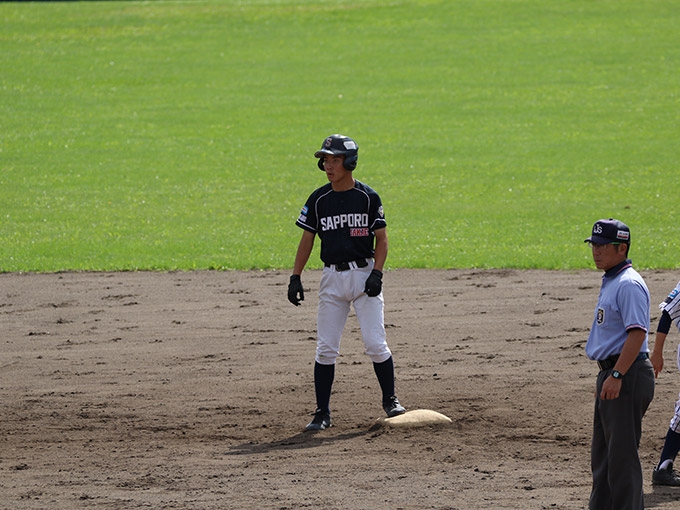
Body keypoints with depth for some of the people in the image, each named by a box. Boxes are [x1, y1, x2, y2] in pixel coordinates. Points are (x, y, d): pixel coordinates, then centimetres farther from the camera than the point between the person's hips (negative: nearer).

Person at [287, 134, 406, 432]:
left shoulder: (367, 197, -3)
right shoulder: (318, 200, 4)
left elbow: (381, 240, -1)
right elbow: (307, 239, 9)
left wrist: (377, 273, -13)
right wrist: (295, 277, 1)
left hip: (364, 274, -2)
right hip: (332, 277, 2)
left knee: (375, 344, -7)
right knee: (326, 349, -1)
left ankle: (390, 400, 12)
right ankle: (322, 412, 4)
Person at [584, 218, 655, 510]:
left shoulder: (629, 284, -16)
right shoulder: (610, 282, 16)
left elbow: (637, 333, -24)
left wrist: (616, 376, -27)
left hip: (628, 376, -11)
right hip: (612, 374, 11)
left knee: (622, 450, -9)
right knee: (602, 452, 17)